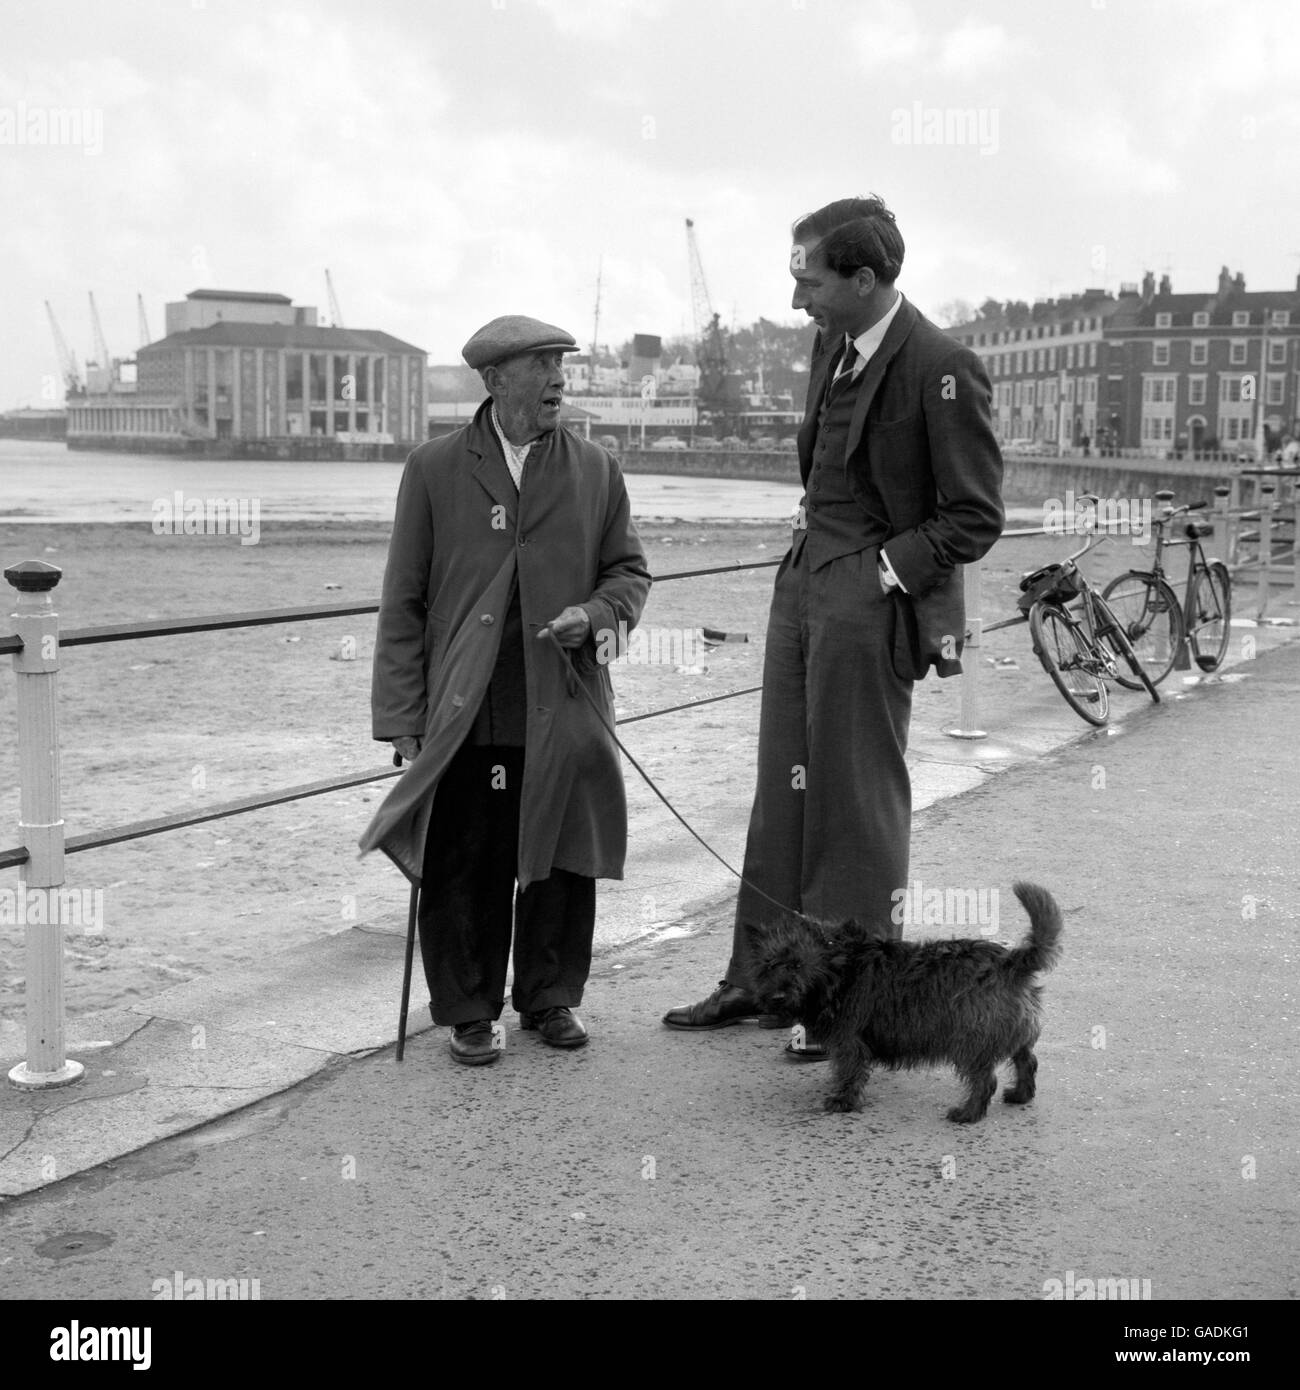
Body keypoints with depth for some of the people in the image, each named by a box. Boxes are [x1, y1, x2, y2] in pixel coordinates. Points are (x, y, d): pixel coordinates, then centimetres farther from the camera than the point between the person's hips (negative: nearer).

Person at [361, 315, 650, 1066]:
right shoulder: (434, 469, 3)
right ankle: (469, 1011, 18)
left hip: (564, 710, 2)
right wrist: (405, 716, -2)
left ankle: (550, 997, 26)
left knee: (559, 861, 8)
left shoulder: (596, 470, 8)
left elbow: (629, 569, 15)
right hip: (464, 714, -2)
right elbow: (404, 601, 3)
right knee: (462, 869, 2)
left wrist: (598, 613, -8)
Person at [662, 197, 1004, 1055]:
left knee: (859, 799, 1)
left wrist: (881, 573, -15)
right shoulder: (833, 345, 8)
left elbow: (976, 518, -13)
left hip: (871, 602, -8)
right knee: (785, 789, 12)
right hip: (803, 581, 8)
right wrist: (810, 541, 12)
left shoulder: (942, 369, -16)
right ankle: (759, 977, 23)